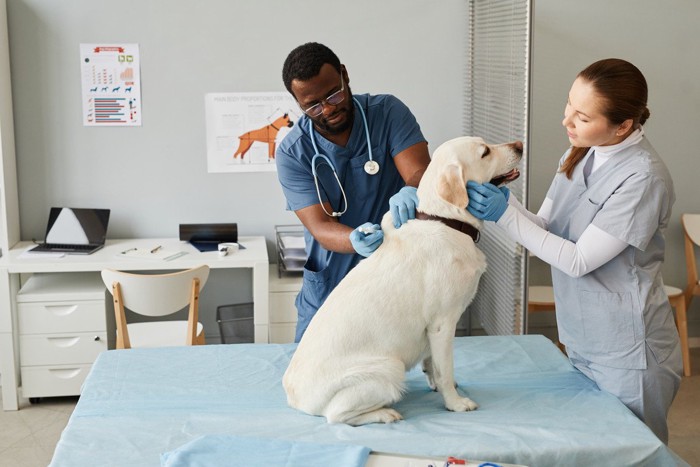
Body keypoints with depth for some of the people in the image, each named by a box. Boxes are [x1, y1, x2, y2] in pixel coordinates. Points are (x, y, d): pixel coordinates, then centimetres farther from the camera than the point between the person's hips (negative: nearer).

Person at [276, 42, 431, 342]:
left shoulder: (388, 113, -10)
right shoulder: (292, 153, -12)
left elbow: (423, 173, -21)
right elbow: (320, 226, -19)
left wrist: (411, 192, -45)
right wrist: (356, 241, -41)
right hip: (328, 289, 0)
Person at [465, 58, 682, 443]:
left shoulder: (643, 178, -22)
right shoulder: (579, 155, 2)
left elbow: (579, 260, -21)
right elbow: (544, 232, 2)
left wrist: (506, 215, -23)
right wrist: (503, 202, -15)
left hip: (626, 352, -7)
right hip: (582, 340, 7)